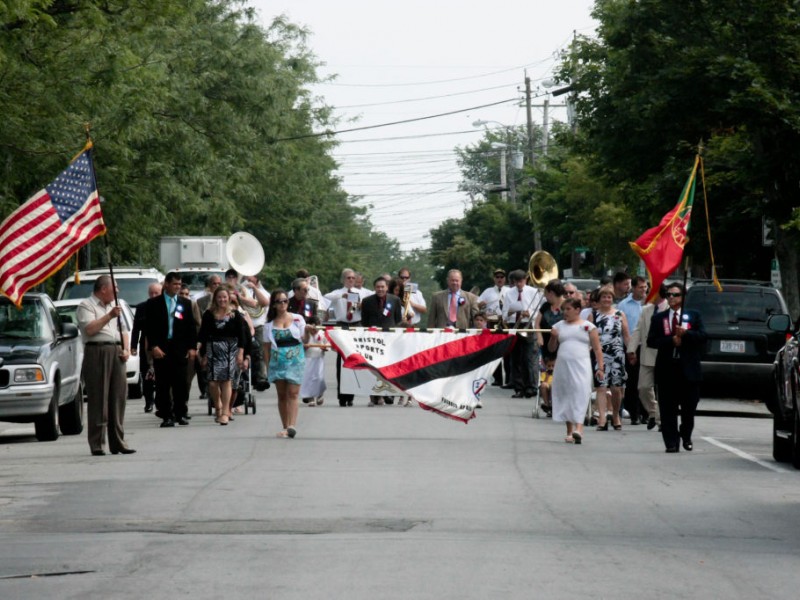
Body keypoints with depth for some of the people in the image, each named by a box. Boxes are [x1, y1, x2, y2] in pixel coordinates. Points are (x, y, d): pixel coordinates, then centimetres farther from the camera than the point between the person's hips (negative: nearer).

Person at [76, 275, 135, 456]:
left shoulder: (114, 305, 23)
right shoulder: (86, 306, 0)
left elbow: (123, 329, 25)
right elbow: (89, 329, -15)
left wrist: (126, 349, 9)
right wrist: (109, 316, -15)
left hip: (116, 353, 7)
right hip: (96, 352, -7)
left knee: (118, 397, 4)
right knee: (98, 400, -7)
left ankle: (118, 442, 9)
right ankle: (96, 445, -5)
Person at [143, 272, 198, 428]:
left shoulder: (185, 303, 12)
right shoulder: (153, 303, 5)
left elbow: (191, 327, 11)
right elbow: (149, 327, 1)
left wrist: (192, 347, 2)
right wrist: (154, 346, -9)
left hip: (180, 349, 1)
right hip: (161, 349, -1)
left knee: (180, 382, -1)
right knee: (163, 384, 0)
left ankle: (181, 414, 7)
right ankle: (166, 416, 2)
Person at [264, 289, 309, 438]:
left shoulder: (297, 319, 6)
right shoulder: (270, 324, 10)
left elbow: (304, 341, 6)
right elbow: (267, 346, 11)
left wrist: (307, 332, -15)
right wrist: (267, 365, 4)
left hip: (295, 360, -2)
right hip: (277, 361, 2)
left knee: (292, 393, -12)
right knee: (282, 395, 4)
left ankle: (292, 426, -20)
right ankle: (285, 427, 9)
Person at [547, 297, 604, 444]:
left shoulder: (588, 326, 5)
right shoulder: (560, 326, 13)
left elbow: (597, 349, 4)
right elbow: (552, 348, 17)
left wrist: (600, 367, -3)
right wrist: (553, 337, -2)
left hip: (581, 366, -4)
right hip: (563, 365, 4)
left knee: (580, 395, -15)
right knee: (565, 395, 5)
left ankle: (578, 429, -26)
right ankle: (569, 431, 13)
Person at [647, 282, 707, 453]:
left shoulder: (694, 316, 8)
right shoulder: (658, 318, 9)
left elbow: (703, 336, -3)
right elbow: (651, 341, -1)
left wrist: (685, 334, -17)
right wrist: (671, 341, -13)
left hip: (688, 368, 0)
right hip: (666, 368, 0)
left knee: (689, 407, 7)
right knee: (668, 409, -1)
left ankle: (686, 437, 27)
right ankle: (671, 442, 1)